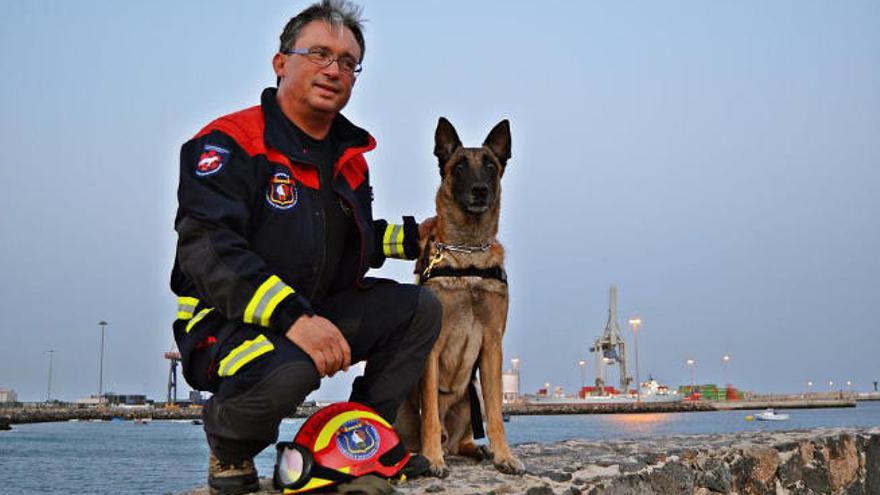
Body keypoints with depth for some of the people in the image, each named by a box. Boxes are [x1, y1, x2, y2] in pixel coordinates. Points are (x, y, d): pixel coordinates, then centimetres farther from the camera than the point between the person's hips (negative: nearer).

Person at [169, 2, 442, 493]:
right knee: (289, 369, -38)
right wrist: (293, 318, -36)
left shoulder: (350, 158, 12)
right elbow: (206, 250, -27)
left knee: (419, 308, -1)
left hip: (318, 313, 8)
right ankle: (230, 445, -4)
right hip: (226, 323, -8)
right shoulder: (230, 143, -14)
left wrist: (410, 237, 9)